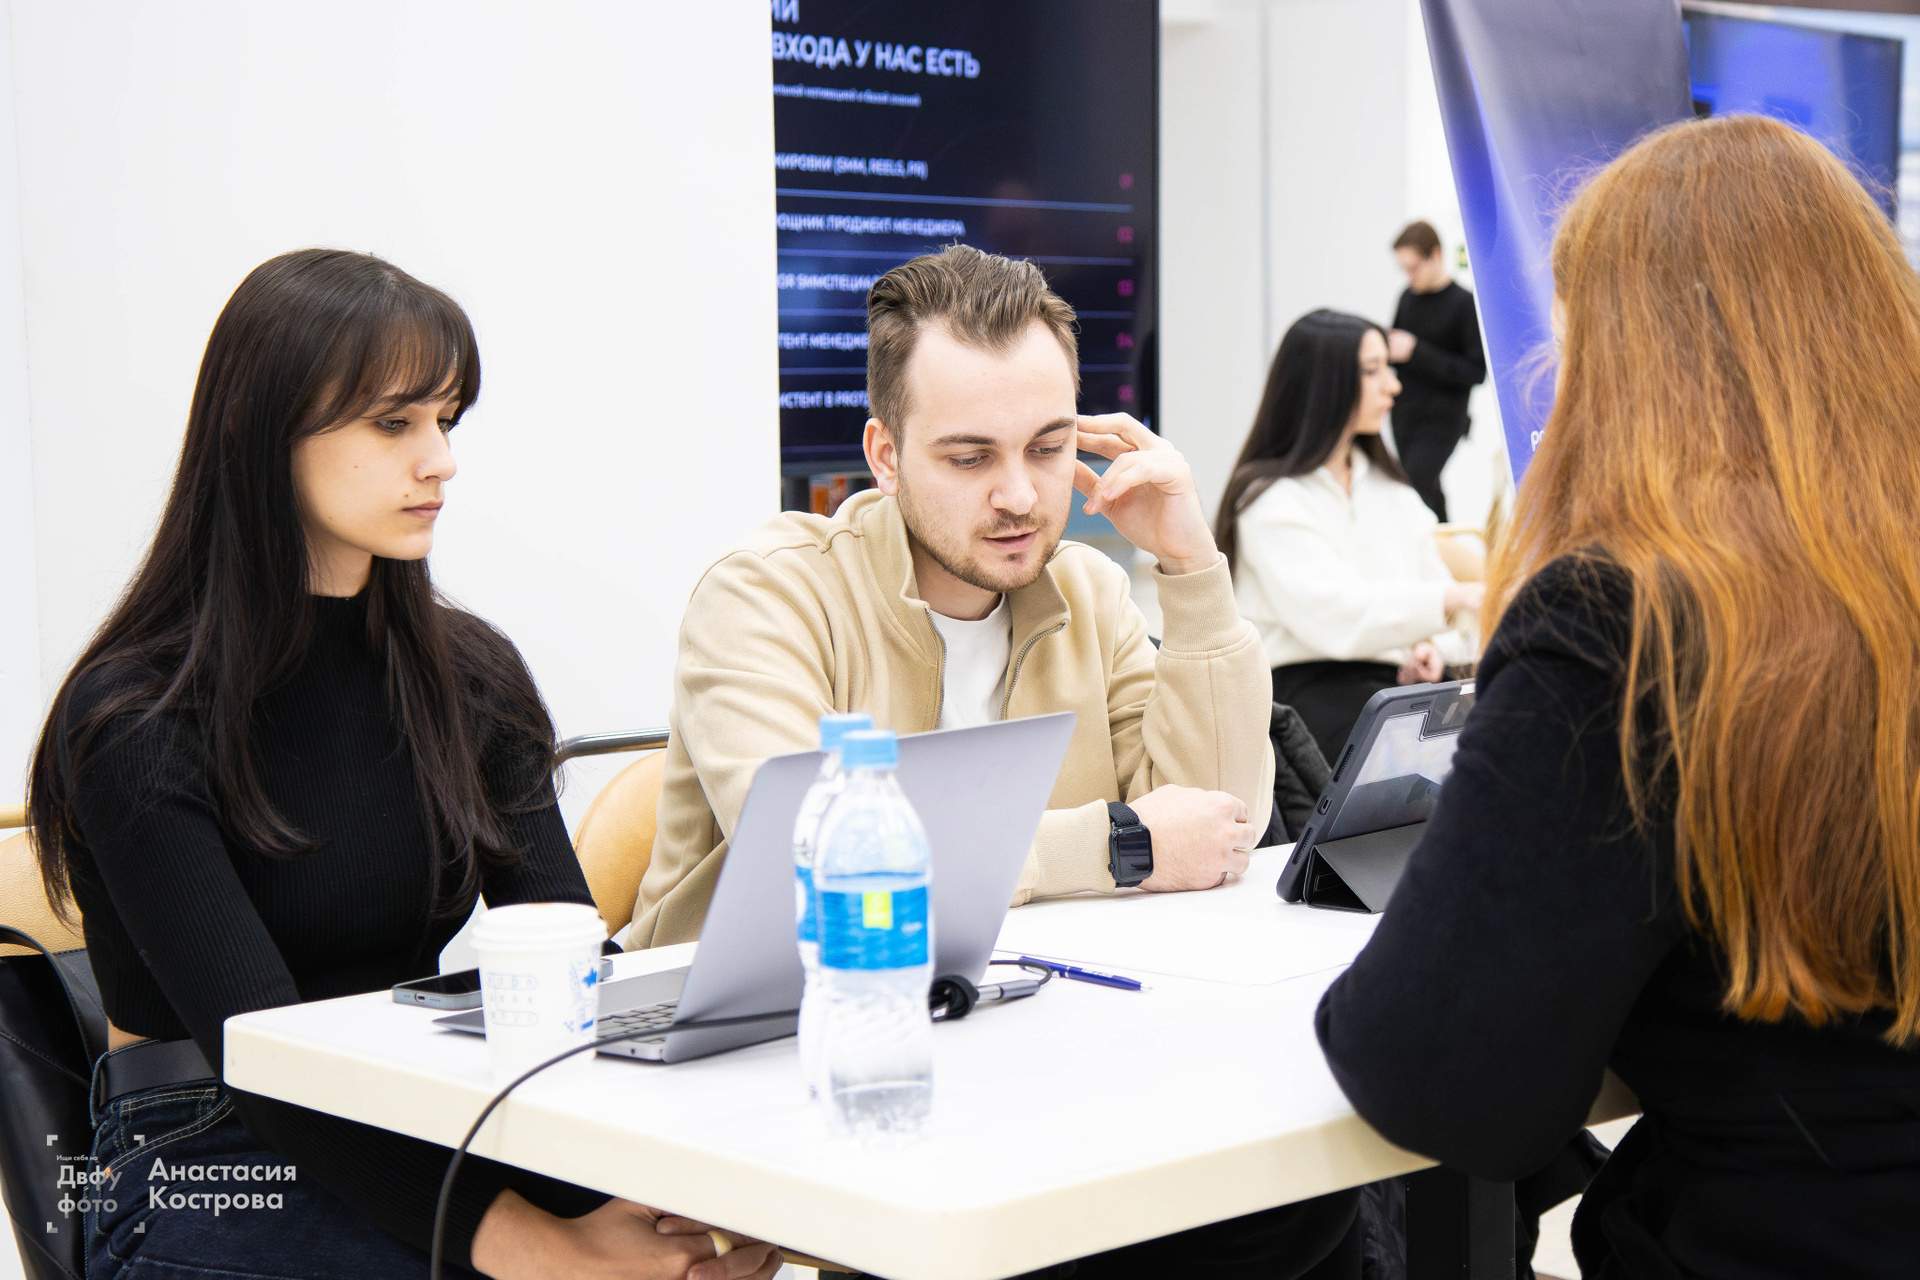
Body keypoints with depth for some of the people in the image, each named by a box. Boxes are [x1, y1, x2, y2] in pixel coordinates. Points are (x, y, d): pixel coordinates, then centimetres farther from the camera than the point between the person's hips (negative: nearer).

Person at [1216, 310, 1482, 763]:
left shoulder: (1389, 488, 23)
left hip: (1393, 679, 6)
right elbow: (1333, 614, -17)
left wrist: (1433, 646, -8)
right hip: (1306, 687, -6)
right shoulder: (1270, 500, -2)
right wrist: (1452, 599, -27)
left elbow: (1435, 587, 16)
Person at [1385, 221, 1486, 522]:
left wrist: (1416, 352, -20)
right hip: (1404, 417, 7)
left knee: (1416, 493, -16)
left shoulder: (1465, 304, -11)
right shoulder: (1408, 297, 8)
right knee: (1428, 492, 13)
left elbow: (1476, 372, -15)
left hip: (1441, 422, -7)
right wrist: (1387, 348, -2)